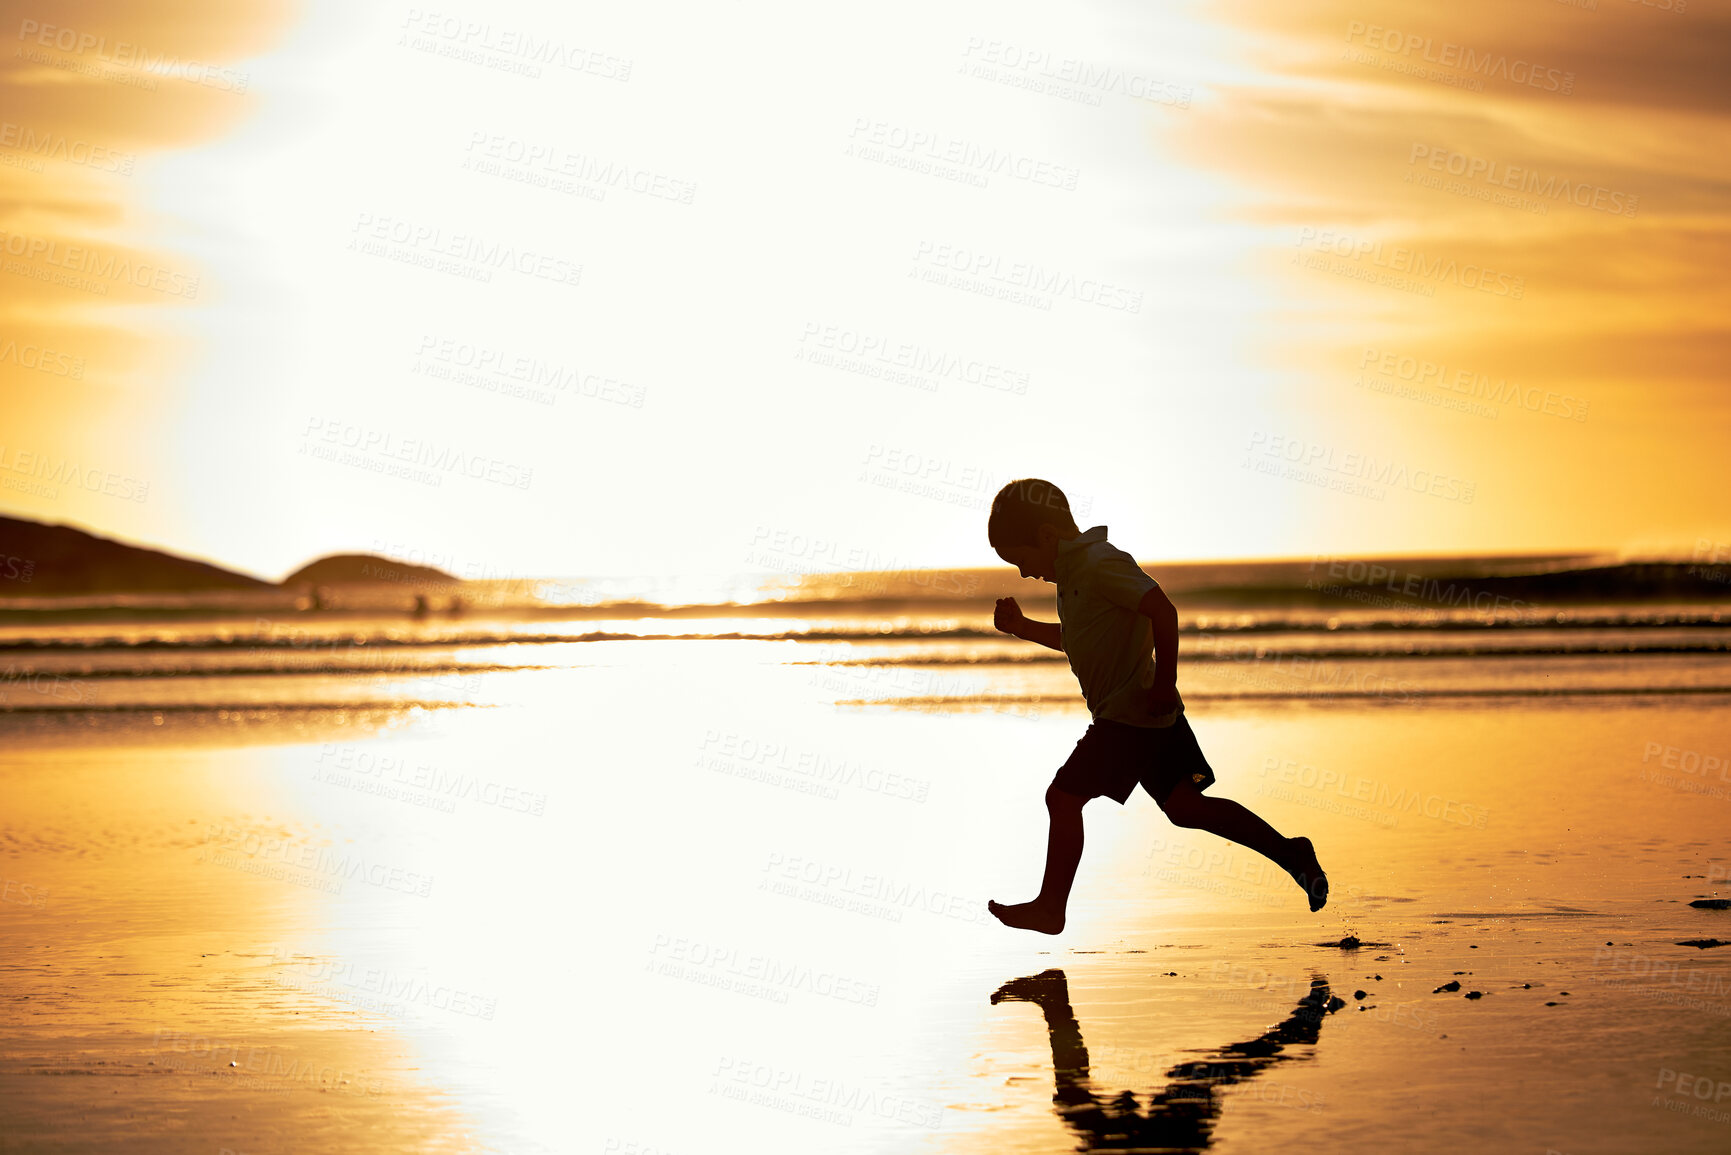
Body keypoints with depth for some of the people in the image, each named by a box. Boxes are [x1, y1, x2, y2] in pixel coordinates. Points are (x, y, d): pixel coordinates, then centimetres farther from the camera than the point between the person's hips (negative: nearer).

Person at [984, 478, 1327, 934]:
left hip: (1130, 713, -10)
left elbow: (1162, 611, -25)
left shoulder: (1100, 563, -16)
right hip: (1145, 714, 10)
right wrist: (1022, 627, 18)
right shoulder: (1073, 571, 16)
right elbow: (1074, 639, 32)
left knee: (1063, 797, -8)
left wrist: (1164, 684, -22)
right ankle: (1290, 852, 14)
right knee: (1185, 805, 11)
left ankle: (1050, 908, -2)